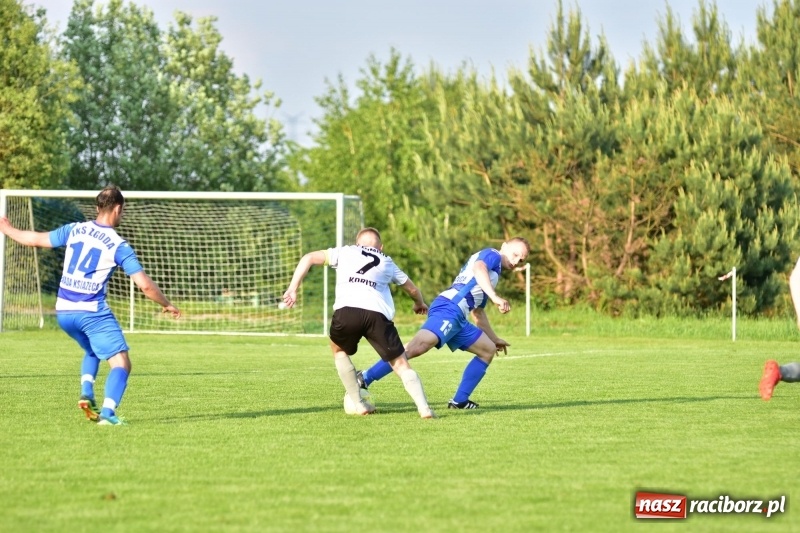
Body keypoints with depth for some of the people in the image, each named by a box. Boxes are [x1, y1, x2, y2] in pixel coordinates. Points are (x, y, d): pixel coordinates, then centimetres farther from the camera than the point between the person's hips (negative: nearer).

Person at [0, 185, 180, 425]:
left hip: (63, 312, 6)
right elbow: (145, 284, -9)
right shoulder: (119, 246, -7)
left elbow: (36, 239, 15)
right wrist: (167, 305, 7)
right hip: (93, 312, -6)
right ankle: (108, 413, -22)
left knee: (92, 351, 31)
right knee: (121, 363, -3)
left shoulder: (74, 230, 5)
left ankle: (86, 394, 8)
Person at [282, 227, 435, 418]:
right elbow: (412, 289, 48)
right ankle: (424, 407, -9)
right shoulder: (387, 262, 34)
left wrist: (293, 289, 21)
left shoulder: (345, 252, 30)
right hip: (378, 315, 1)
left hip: (346, 311, -1)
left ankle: (359, 404, 23)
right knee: (401, 364, 10)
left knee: (339, 350, 29)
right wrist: (420, 304, 69)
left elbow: (309, 258, 22)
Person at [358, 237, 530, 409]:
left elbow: (477, 312, 44)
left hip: (457, 318, 10)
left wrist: (494, 339, 51)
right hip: (449, 309, -10)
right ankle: (365, 379, -31)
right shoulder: (492, 255, 7)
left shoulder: (492, 271, 34)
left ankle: (459, 401, 9)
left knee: (488, 350, 18)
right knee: (420, 345, -28)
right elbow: (478, 269, -18)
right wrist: (495, 297, -28)